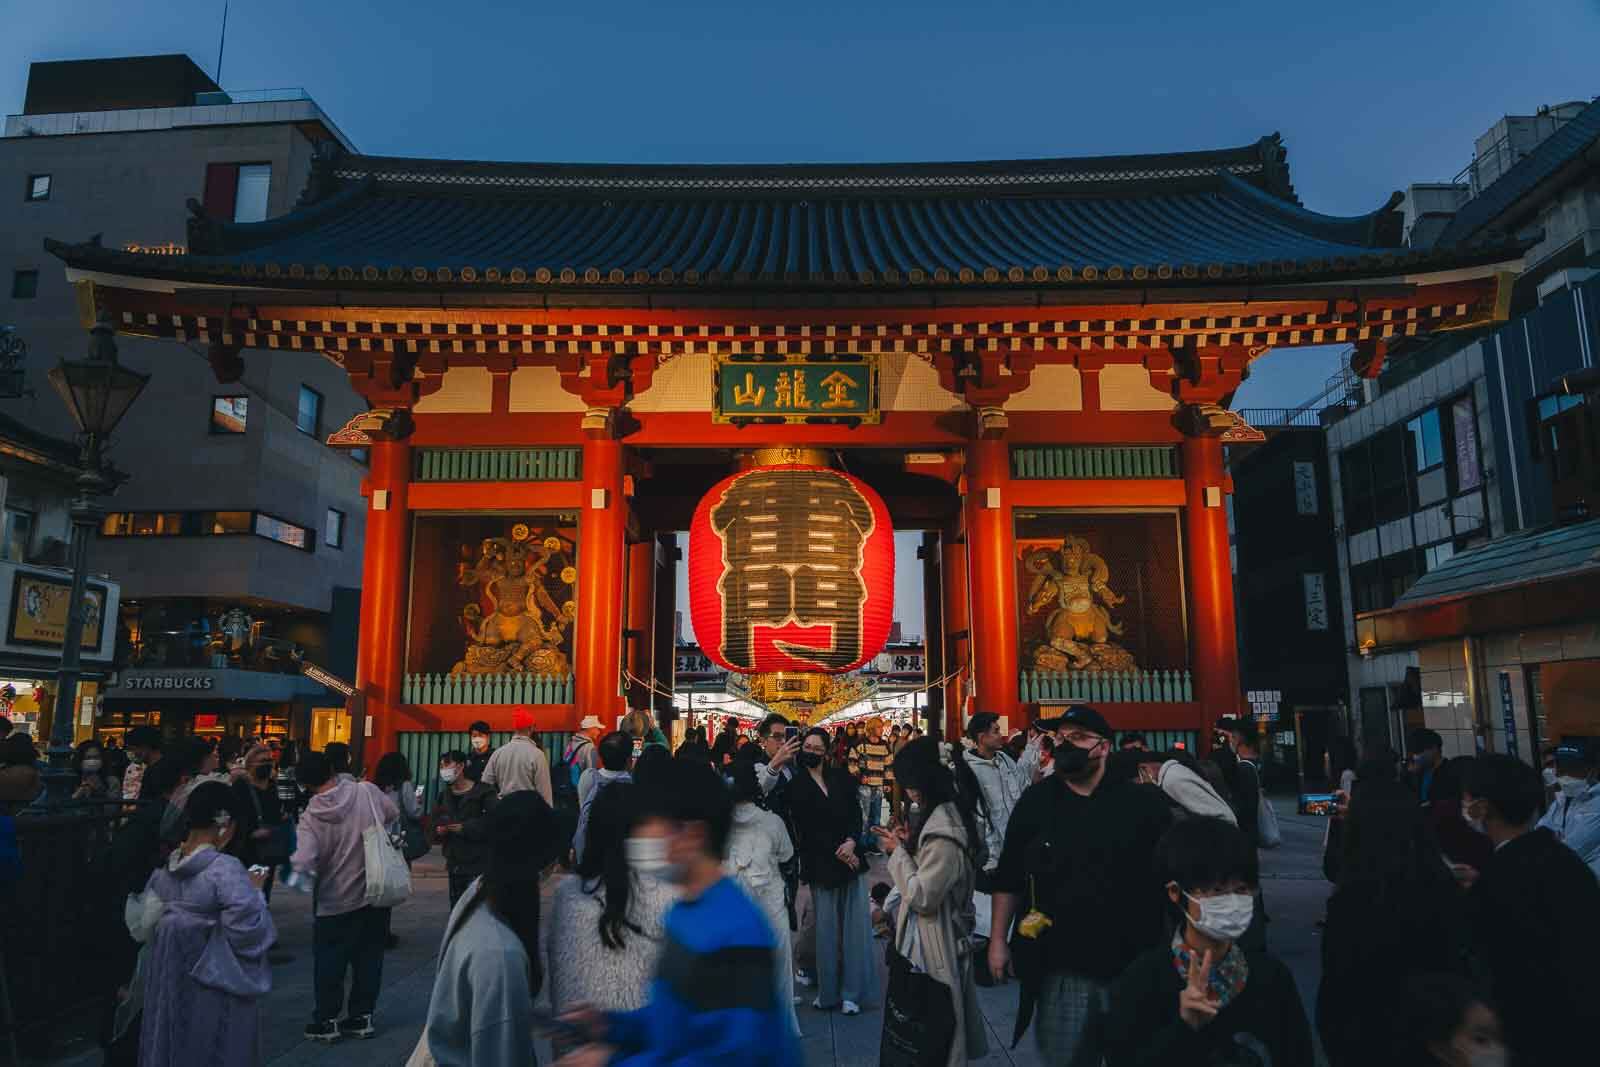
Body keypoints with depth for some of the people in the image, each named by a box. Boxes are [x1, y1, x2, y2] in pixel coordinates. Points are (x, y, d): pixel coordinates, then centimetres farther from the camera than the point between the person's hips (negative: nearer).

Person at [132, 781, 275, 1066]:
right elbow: (249, 930, -24)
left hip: (169, 984, 7)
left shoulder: (164, 869, -1)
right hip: (215, 990, -7)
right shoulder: (225, 869, -22)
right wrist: (254, 893, -10)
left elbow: (143, 926, 8)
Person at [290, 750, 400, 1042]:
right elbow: (393, 813, 7)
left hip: (335, 900, -3)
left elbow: (303, 865, -24)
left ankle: (326, 1020, 24)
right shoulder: (366, 791, -11)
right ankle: (362, 1016, 24)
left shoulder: (310, 817, -15)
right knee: (368, 957, 15)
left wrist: (292, 862, -1)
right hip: (375, 891, 3)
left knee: (329, 961, 15)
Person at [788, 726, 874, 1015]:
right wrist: (837, 852, -9)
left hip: (851, 859, 3)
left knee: (854, 925, 1)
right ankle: (828, 991, 10)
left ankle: (851, 991, 7)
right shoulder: (796, 786, 0)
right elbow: (805, 829, -5)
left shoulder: (840, 778, 9)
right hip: (821, 864, -3)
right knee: (827, 929, 0)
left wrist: (851, 842, -14)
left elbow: (856, 813, 4)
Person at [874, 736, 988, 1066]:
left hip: (935, 943, -9)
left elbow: (922, 897, -26)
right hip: (950, 932, 9)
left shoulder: (943, 830, -29)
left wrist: (898, 852, -15)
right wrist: (910, 843, 0)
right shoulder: (952, 811, 2)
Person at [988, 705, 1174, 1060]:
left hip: (1135, 969, -1)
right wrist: (998, 939, 3)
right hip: (1060, 969, 1)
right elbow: (1008, 877, 6)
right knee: (1063, 1056, 10)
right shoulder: (1035, 802, 0)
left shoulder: (1143, 804, -6)